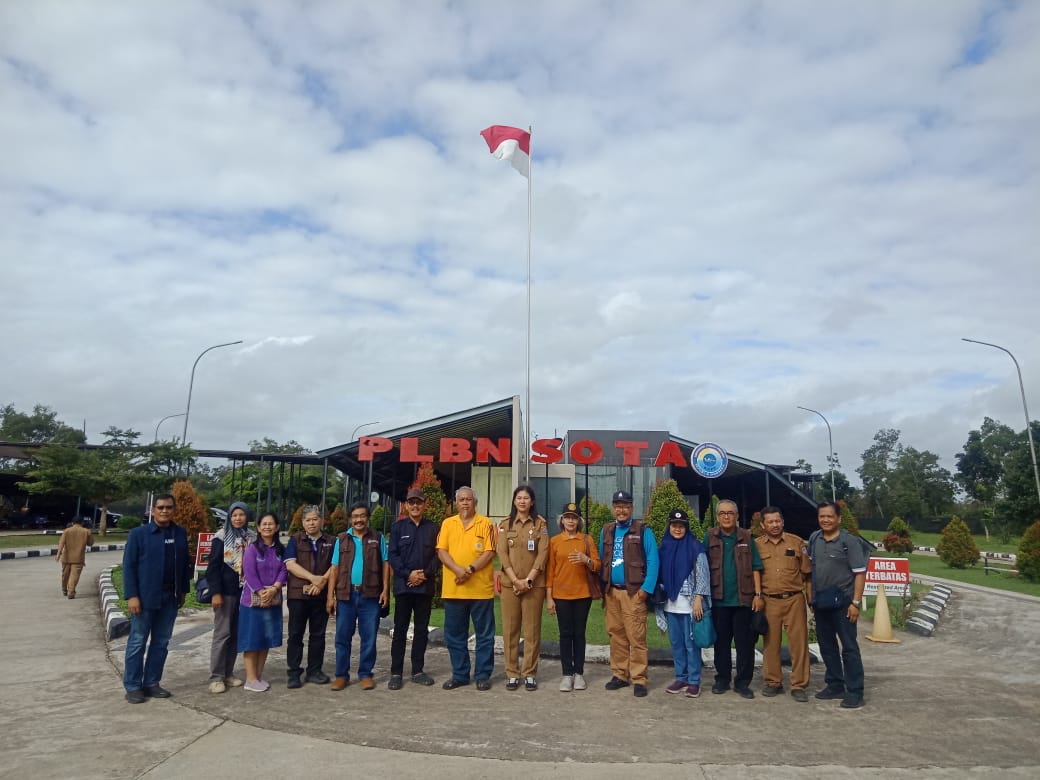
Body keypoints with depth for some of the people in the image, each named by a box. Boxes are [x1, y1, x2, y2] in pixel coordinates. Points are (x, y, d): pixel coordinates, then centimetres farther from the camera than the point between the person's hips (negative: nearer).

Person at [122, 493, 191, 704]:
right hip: (145, 597, -4)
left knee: (161, 643, 10)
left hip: (170, 597, 4)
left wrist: (183, 590, 9)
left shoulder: (180, 534, 6)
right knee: (137, 642, 3)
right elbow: (128, 566, -8)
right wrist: (131, 595, -14)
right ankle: (132, 687, 13)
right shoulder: (139, 533, -6)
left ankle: (151, 683, 20)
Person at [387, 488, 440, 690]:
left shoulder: (433, 528, 7)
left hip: (425, 586, 1)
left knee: (422, 629, 8)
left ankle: (418, 670, 17)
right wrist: (408, 574, -13)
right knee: (400, 629, 2)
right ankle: (396, 673, 9)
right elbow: (393, 555, -1)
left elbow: (438, 555, 3)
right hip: (403, 585, -1)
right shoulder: (397, 527, 5)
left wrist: (426, 574, -11)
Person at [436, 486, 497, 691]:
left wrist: (470, 569, -18)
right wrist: (458, 570, -16)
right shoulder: (447, 524, 9)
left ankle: (483, 675, 16)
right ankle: (459, 674, 22)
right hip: (453, 589, 3)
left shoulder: (486, 523, 1)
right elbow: (441, 551, 1)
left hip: (481, 588, -2)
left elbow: (489, 552, -5)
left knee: (484, 634, 5)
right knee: (455, 635, 9)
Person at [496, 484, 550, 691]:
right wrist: (515, 580, -12)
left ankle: (530, 674, 10)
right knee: (510, 629, 3)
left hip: (534, 584, -1)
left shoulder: (540, 523, 3)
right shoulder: (505, 524, 7)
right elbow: (502, 553, -1)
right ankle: (512, 674, 11)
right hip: (509, 583, 1)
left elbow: (543, 553, -3)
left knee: (532, 630, 2)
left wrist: (528, 580, -12)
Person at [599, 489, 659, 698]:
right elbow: (601, 560, 14)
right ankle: (619, 674, 19)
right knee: (616, 634, 9)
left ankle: (638, 679, 2)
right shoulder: (606, 531, 12)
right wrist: (602, 587, 6)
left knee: (636, 636, -5)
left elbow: (653, 561, -6)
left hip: (633, 592, -4)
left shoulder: (643, 530, -2)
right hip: (611, 591, 5)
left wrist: (646, 588, -12)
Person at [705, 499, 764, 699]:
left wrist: (758, 594, -4)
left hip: (743, 598, 0)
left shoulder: (746, 538, 3)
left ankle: (743, 682, 15)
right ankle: (722, 679, 22)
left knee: (745, 643, 4)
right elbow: (704, 567, 2)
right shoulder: (710, 537, 2)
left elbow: (755, 568, 2)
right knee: (721, 642, 10)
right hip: (719, 599, 0)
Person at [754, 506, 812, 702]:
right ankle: (773, 682, 21)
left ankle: (799, 685, 11)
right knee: (771, 643, 8)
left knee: (799, 642, 0)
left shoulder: (797, 542, 4)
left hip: (794, 599, 0)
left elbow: (807, 573, 8)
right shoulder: (756, 545, 4)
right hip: (769, 601, 1)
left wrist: (812, 598, 5)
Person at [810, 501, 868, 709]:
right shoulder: (814, 539, 6)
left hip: (843, 602, -6)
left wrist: (856, 602, -17)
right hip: (821, 602, 6)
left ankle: (854, 692, 6)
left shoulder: (849, 541, -11)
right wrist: (812, 597, 15)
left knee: (849, 647, -1)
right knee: (827, 646, 14)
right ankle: (835, 686, 26)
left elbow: (860, 573, -11)